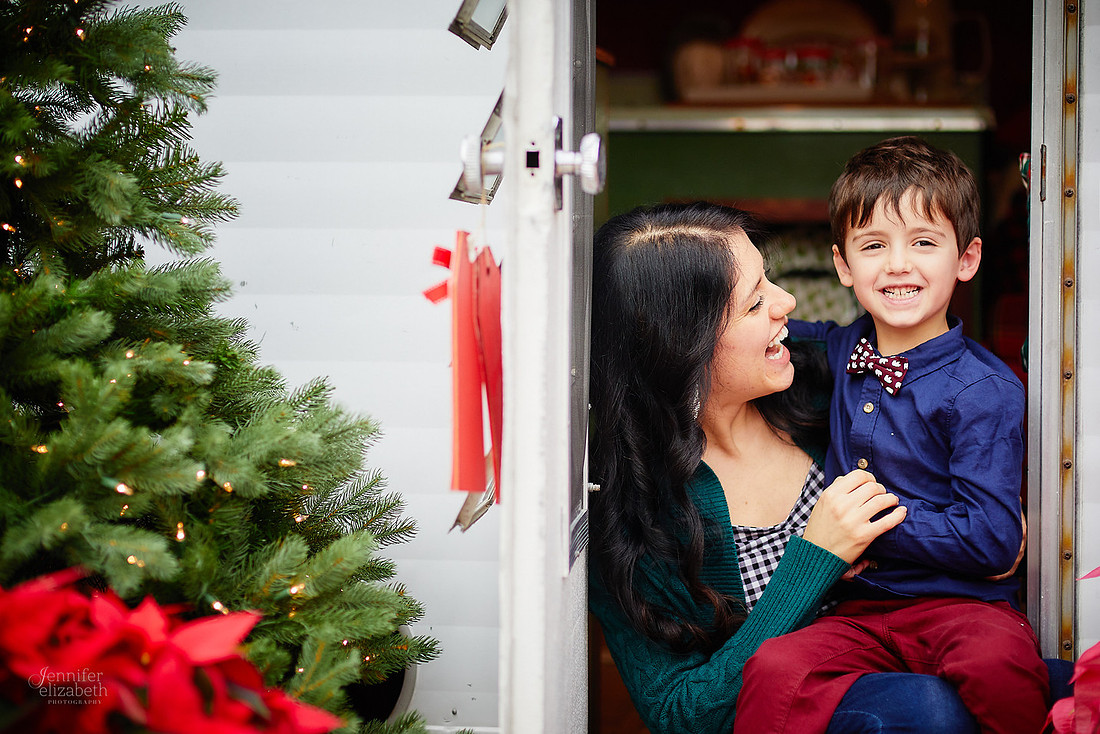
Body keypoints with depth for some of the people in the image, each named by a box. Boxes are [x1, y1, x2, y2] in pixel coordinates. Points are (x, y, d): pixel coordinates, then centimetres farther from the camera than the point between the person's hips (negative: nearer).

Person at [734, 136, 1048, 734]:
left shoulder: (986, 389, -6)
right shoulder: (838, 354, 12)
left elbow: (993, 540, -12)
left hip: (962, 604, -3)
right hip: (857, 611, 3)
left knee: (997, 665, -37)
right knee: (773, 672, -29)